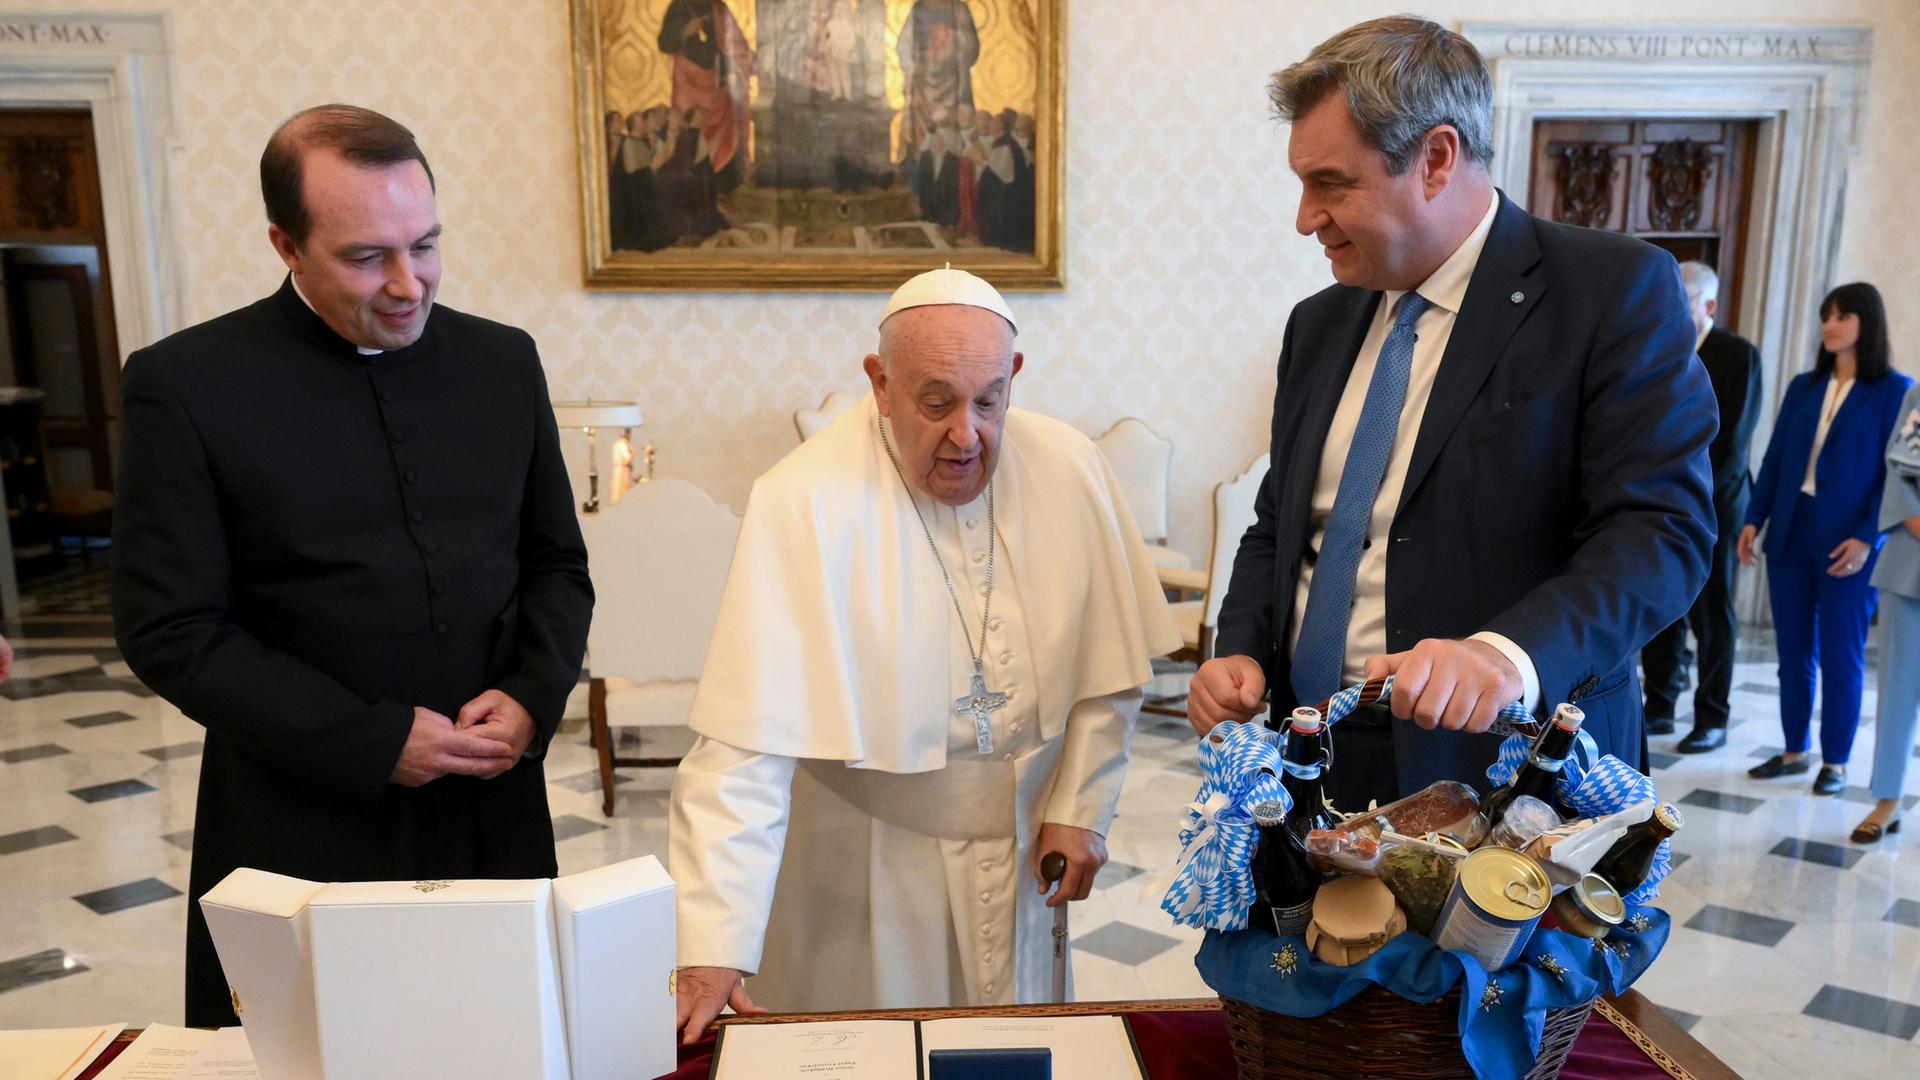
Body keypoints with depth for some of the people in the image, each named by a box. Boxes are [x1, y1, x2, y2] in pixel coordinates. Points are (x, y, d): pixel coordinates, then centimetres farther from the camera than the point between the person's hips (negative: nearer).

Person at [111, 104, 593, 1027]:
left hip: (493, 810, 3)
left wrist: (531, 695, -9)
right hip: (303, 832, -3)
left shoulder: (503, 361, 4)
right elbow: (169, 630, -8)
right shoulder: (185, 384, -7)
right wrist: (374, 742, -14)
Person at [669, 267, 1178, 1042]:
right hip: (861, 866, -3)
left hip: (1018, 854, 4)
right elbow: (745, 745, -27)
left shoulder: (1070, 470, -10)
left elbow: (1107, 666, 2)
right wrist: (713, 956, -29)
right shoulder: (805, 502, -23)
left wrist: (1079, 810, -1)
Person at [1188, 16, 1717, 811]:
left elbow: (1663, 528, -15)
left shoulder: (1617, 291, -8)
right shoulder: (1317, 325, 9)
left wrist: (1508, 653, -32)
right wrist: (1240, 651, -3)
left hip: (1507, 773, -4)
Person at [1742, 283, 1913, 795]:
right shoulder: (1803, 387, 10)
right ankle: (1795, 751, 22)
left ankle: (1835, 762, 16)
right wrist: (1754, 519, 1)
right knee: (1793, 650, 10)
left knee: (1841, 655, 4)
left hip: (1848, 544, -4)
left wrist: (1868, 538, -16)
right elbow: (1774, 459, 10)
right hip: (1791, 533, 4)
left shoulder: (1895, 390, -3)